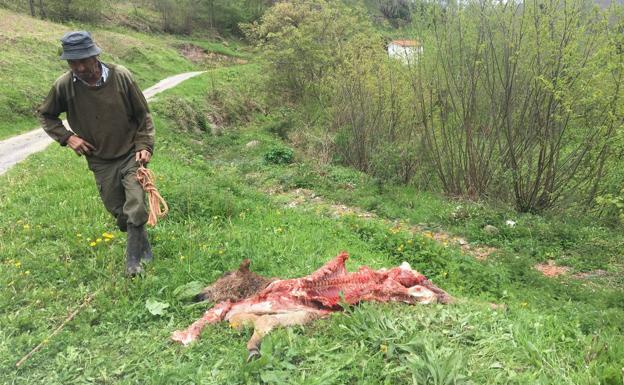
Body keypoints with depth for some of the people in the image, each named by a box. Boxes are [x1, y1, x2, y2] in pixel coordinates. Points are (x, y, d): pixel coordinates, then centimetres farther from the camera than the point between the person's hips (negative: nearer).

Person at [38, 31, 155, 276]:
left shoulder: (121, 76, -16)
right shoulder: (64, 85, -12)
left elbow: (143, 115, -4)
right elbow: (45, 115, 7)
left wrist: (145, 146, -12)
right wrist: (67, 137, -8)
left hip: (131, 155, -2)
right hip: (101, 162, 2)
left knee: (135, 209, -11)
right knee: (117, 210, 11)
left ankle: (133, 260, 6)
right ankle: (143, 245, 36)